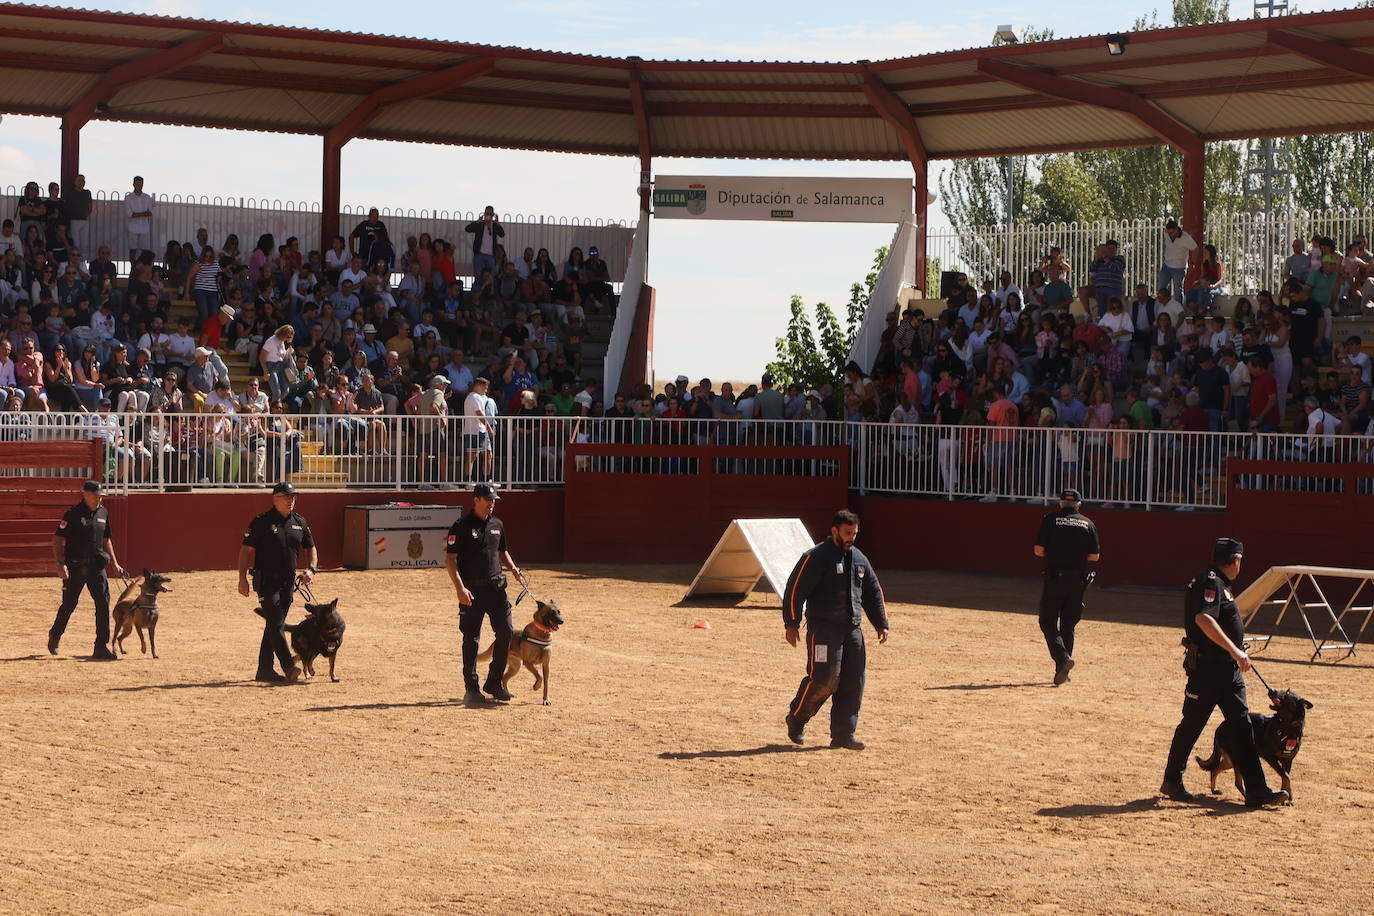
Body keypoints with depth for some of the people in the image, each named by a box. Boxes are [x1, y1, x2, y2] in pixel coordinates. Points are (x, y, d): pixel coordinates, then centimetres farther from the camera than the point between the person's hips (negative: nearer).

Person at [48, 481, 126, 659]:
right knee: (69, 604, 5)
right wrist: (60, 564, -18)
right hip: (75, 567, -4)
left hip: (96, 565, 4)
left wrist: (114, 563, 15)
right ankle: (55, 635, 34)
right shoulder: (73, 514, -8)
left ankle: (101, 648, -7)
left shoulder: (103, 513, 10)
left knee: (103, 602, -8)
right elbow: (57, 539, -9)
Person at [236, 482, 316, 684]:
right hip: (266, 581, -6)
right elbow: (246, 550, -6)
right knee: (276, 624, -14)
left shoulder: (299, 523, 11)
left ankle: (265, 670, 15)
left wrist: (311, 569, 2)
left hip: (288, 582, 6)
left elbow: (310, 548, 21)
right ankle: (288, 667, -21)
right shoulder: (261, 522, -6)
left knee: (275, 624, 10)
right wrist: (242, 578, -13)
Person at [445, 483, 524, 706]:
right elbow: (450, 559, -9)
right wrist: (460, 588, -19)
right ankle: (471, 689, 8)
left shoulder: (497, 525, 12)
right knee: (471, 639, 0)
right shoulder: (462, 527, -7)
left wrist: (512, 567, 6)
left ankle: (494, 683, 13)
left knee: (506, 631, -1)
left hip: (496, 587, 5)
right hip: (472, 590, -5)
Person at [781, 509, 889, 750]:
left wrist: (881, 624, 16)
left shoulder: (859, 559, 16)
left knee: (853, 682, 1)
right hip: (824, 628, -7)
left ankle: (843, 734, 7)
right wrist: (792, 624, -13)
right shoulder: (816, 557, -6)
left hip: (852, 629, 7)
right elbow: (795, 589, -9)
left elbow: (873, 593, 24)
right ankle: (796, 719, 8)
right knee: (824, 678, -13)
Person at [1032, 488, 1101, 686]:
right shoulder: (1088, 523, 6)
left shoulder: (1050, 520, -1)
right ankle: (1062, 672, 13)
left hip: (1054, 578, -3)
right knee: (1068, 625, 12)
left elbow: (1038, 550, -4)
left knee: (1048, 623, 2)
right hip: (1077, 579, 3)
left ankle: (1062, 657, -21)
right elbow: (1094, 556, 3)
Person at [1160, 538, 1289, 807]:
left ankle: (1256, 790, -1)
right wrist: (1234, 650, -33)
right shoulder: (1210, 582, -14)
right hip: (1207, 665, -10)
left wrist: (1237, 653, 38)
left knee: (1241, 724, 3)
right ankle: (1172, 782, 15)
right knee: (1192, 724, 1)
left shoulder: (1219, 583, 19)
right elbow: (1203, 618, -30)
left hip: (1228, 668, 10)